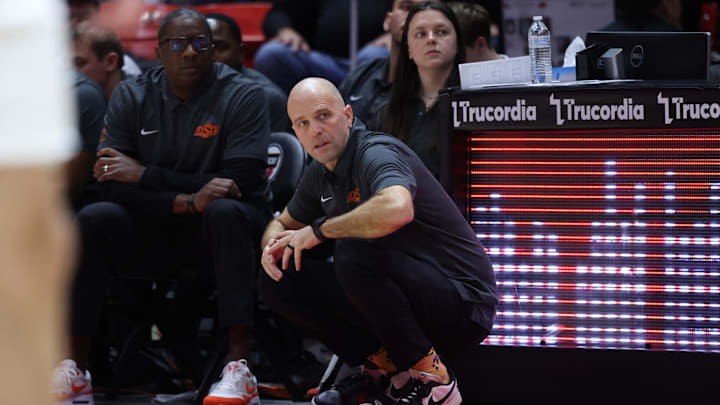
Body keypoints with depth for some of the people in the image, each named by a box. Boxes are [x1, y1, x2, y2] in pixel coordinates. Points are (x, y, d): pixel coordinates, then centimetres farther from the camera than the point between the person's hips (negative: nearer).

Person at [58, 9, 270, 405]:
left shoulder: (244, 96, -9)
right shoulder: (130, 97, 0)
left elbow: (240, 182, -19)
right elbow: (111, 185, -9)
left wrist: (145, 175, -19)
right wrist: (186, 201, -26)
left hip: (226, 227, -3)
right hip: (154, 231, 3)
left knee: (225, 212, -36)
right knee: (92, 220, -24)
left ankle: (239, 369, -43)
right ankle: (75, 368, -22)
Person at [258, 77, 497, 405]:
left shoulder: (377, 153, -20)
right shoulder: (321, 172, 7)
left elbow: (397, 209, -44)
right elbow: (283, 223, 25)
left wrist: (319, 230, -27)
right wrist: (273, 245, -2)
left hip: (462, 303, -9)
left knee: (353, 253, -34)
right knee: (278, 280, 2)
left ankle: (430, 378, -18)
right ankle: (384, 365, 5)